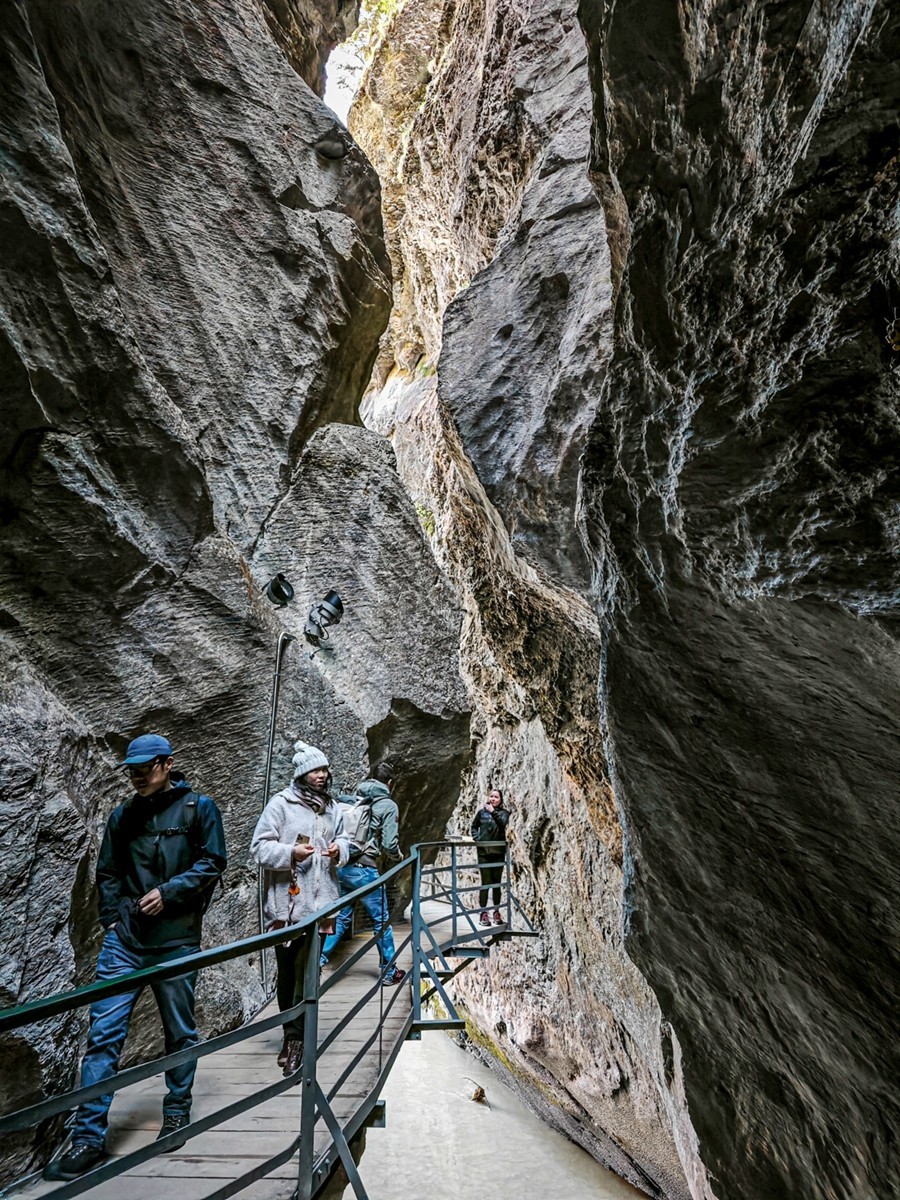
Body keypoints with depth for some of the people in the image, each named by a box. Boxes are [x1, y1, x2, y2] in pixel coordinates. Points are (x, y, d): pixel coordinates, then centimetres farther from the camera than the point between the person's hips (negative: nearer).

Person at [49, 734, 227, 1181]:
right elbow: (107, 873, 13)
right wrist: (113, 919, 3)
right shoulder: (123, 816, 7)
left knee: (180, 1031, 12)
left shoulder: (198, 808, -5)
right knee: (103, 1034, 0)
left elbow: (211, 864, -8)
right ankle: (88, 1137, 14)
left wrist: (167, 892, -17)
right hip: (124, 940, 3)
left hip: (176, 941, -3)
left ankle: (177, 1112, 32)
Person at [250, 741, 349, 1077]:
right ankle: (293, 1033, 31)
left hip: (320, 902, 3)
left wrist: (339, 849, -3)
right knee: (287, 971, 12)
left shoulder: (332, 808, 8)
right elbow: (259, 847, -7)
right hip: (286, 902, -3)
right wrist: (291, 852, -22)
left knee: (307, 972, 5)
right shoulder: (281, 804, -7)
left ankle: (295, 1036, 19)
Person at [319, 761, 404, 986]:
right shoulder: (388, 805, -7)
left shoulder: (352, 800, 9)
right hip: (365, 870, -5)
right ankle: (389, 972, 22)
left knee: (341, 918, 21)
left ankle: (317, 961, 21)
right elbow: (390, 845, -12)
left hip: (341, 867, 6)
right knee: (381, 921, 11)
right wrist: (398, 856, 9)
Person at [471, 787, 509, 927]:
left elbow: (503, 823, -21)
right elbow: (474, 826, 16)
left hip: (498, 852, 1)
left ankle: (497, 912, 20)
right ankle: (483, 913, 9)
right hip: (483, 851, 0)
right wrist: (477, 838, 0)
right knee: (485, 882, 0)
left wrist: (493, 812, -31)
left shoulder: (503, 812, 0)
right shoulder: (482, 811, 3)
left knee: (497, 883, 9)